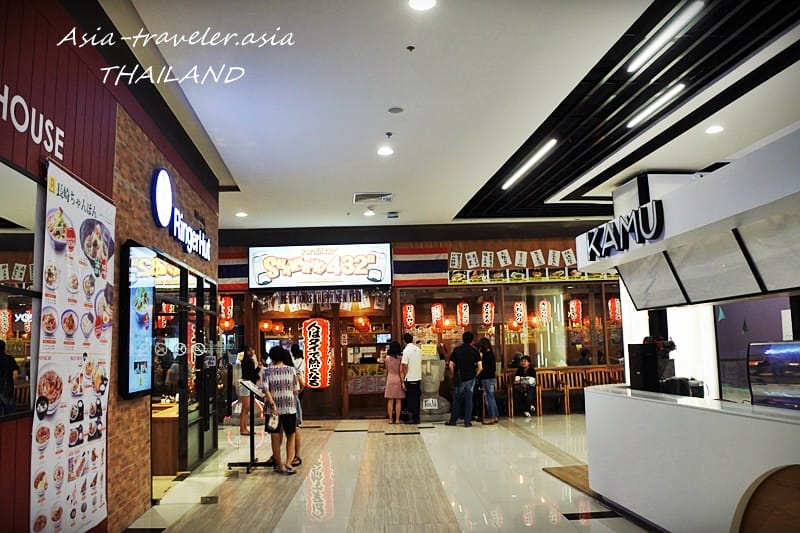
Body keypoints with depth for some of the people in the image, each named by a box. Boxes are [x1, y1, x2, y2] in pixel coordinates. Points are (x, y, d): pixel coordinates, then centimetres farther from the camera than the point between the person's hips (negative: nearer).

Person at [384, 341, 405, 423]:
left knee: (390, 401, 6)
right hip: (398, 379, -2)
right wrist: (403, 382, -2)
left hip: (390, 379, 2)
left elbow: (386, 371, 10)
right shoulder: (400, 358, -9)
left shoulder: (387, 358, -1)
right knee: (398, 401, 4)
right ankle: (397, 419, 5)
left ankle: (390, 419, 8)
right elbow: (401, 371, -8)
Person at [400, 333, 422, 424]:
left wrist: (403, 381, -10)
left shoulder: (406, 350, -13)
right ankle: (416, 418, 16)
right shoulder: (418, 349, 6)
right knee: (416, 398, 12)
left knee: (411, 399, 2)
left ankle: (412, 418, 3)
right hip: (418, 377, 6)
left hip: (409, 379, -6)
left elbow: (405, 367, -14)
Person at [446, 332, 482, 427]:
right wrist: (475, 375, 7)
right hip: (470, 378, -1)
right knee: (469, 400, 4)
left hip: (459, 379, 1)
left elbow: (451, 365, -5)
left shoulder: (456, 350, -3)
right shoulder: (475, 351, -4)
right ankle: (467, 422, 5)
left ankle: (453, 420, 17)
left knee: (456, 400, 11)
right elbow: (480, 367, -9)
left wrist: (454, 375, 10)